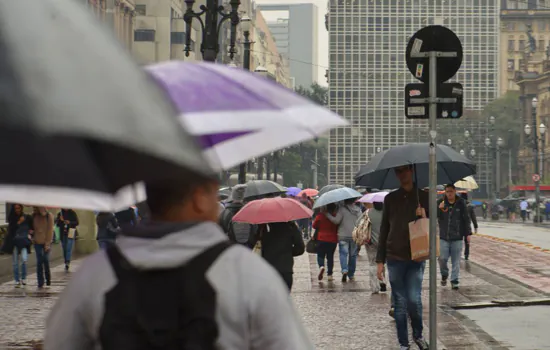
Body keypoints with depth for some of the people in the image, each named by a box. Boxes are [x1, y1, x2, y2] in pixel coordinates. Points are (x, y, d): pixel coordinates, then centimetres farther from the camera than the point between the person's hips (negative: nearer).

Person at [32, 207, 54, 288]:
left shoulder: (49, 216, -7)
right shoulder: (34, 216, 4)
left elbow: (50, 230, -8)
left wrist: (48, 243, -11)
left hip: (46, 242, -2)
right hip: (37, 242, 2)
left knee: (46, 260, -2)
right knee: (39, 262, -2)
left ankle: (48, 280, 16)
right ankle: (40, 283, 1)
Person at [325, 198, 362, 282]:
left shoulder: (342, 209, -9)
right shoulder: (358, 210, 6)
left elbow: (336, 220, -13)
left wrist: (327, 214, -7)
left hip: (343, 236, -4)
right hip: (354, 236, 4)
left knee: (343, 253, -3)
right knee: (353, 255, 11)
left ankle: (344, 270, -26)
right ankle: (351, 275, 16)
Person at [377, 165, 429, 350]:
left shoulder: (423, 197, 3)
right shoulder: (390, 198, 7)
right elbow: (384, 229, 8)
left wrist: (424, 217, -16)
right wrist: (380, 261, 4)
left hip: (416, 258, -1)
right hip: (395, 258, 1)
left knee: (414, 300, -8)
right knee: (400, 303, 3)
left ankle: (418, 334, 16)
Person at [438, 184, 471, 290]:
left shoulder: (461, 203, 1)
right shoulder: (441, 203, 3)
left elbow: (466, 219, 4)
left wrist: (468, 233, 0)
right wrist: (439, 209, -20)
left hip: (457, 237, 0)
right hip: (444, 237, 0)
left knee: (456, 261, 1)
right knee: (442, 258, -4)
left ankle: (454, 280, 9)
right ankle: (444, 275, 23)